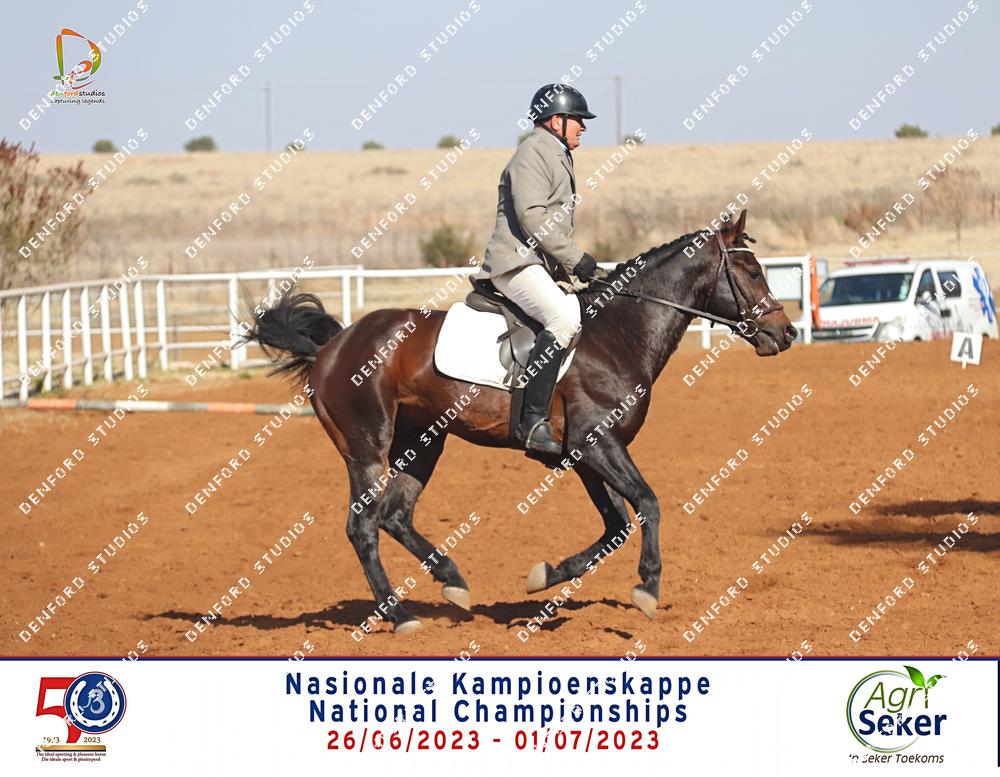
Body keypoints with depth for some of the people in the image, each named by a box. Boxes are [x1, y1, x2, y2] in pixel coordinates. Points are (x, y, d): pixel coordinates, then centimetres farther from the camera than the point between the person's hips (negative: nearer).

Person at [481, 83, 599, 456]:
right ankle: (532, 421, -37)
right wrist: (576, 258, -18)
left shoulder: (558, 157, 26)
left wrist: (573, 264, 15)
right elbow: (532, 216, -19)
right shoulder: (533, 153, -8)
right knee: (564, 316, -32)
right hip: (516, 263, -11)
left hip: (541, 267, 11)